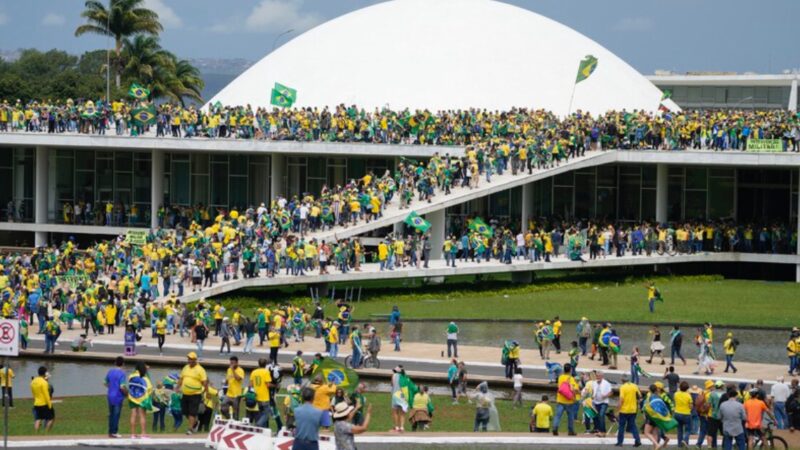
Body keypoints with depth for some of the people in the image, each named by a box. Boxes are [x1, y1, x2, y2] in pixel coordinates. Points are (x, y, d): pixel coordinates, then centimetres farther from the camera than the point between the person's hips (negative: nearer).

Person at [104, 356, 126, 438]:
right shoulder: (121, 373, -13)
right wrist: (126, 393, -3)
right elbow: (122, 386, -20)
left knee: (111, 414, 12)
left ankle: (110, 432, 15)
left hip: (110, 395, 6)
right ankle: (114, 432, 1)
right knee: (116, 414, 0)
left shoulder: (110, 371, 6)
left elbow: (105, 383, 14)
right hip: (118, 397, -6)